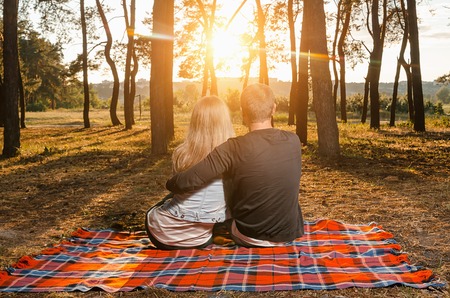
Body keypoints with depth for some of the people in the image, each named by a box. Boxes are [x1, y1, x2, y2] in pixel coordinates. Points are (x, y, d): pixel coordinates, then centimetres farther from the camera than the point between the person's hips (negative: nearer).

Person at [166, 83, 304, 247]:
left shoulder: (233, 149, -23)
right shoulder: (293, 141, -10)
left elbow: (187, 182, -26)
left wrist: (170, 184, -2)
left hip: (249, 239, -2)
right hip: (290, 234, 2)